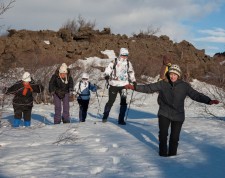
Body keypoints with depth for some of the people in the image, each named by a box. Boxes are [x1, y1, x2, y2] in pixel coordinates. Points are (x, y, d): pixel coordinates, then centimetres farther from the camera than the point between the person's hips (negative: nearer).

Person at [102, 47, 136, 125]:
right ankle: (105, 116, 23)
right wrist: (107, 76, -26)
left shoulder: (128, 63, 7)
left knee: (124, 102, -7)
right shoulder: (114, 62, -5)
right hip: (114, 84, -2)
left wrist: (133, 81, 15)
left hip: (123, 85, 3)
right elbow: (108, 70, -7)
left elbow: (131, 73, 21)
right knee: (111, 101, 3)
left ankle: (121, 119, 2)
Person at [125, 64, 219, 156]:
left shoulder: (184, 86, -3)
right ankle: (162, 152, 14)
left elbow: (196, 95, -3)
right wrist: (134, 87, -10)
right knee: (163, 134, -5)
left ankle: (172, 153, 25)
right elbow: (149, 88, -2)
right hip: (164, 113, 0)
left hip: (178, 115, 0)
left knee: (175, 136, 4)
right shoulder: (163, 84, -3)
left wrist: (209, 101, -12)